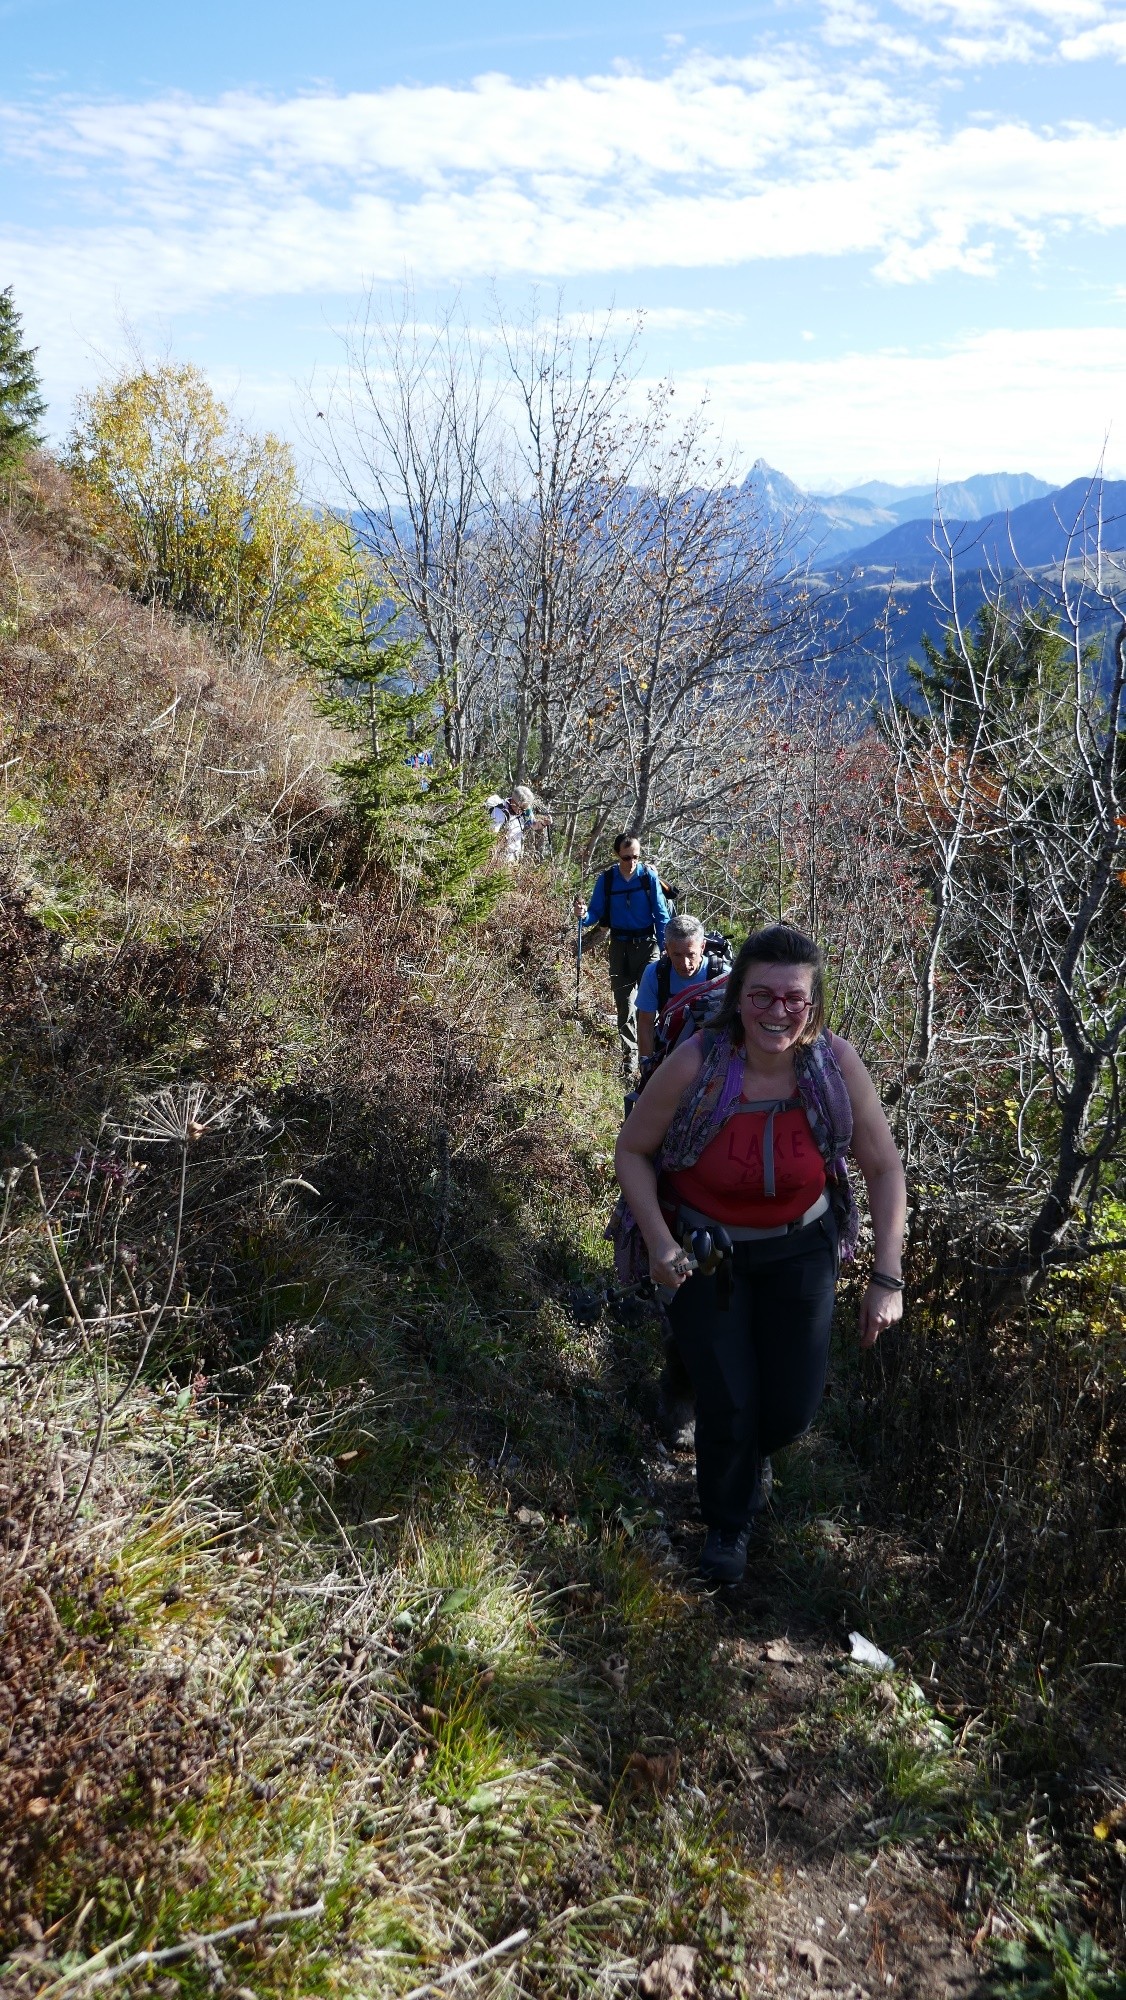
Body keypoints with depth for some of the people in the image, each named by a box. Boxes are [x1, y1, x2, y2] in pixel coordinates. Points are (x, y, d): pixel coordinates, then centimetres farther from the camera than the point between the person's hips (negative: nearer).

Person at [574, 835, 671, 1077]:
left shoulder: (649, 876, -6)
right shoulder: (606, 879, -1)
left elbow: (662, 916, -5)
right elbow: (596, 913, 2)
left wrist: (665, 950, -10)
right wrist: (584, 916, -22)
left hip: (647, 944, -2)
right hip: (620, 946, 3)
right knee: (624, 1005, 8)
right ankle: (629, 1060, 17)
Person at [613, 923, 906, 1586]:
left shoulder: (837, 1064, -22)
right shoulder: (696, 1064, -27)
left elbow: (885, 1168, -9)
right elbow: (633, 1151, -11)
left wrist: (889, 1279, -11)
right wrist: (659, 1243, -21)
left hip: (799, 1249, 2)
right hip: (703, 1251, -2)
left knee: (793, 1408, 7)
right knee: (729, 1402, 1)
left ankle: (746, 1453, 47)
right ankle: (728, 1524, 34)